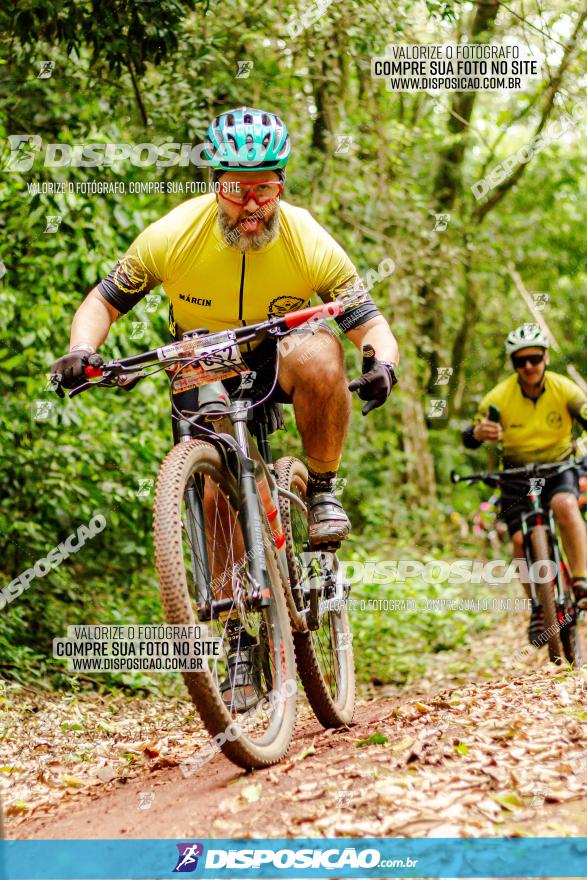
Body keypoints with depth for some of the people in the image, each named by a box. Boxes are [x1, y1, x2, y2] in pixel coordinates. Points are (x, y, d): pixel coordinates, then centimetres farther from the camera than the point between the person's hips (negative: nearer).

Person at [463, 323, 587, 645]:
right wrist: (478, 432, -41)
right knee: (521, 539, -16)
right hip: (518, 474, 1)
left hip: (560, 467, -1)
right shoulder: (499, 398, -17)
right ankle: (538, 607, 5)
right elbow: (469, 440, -16)